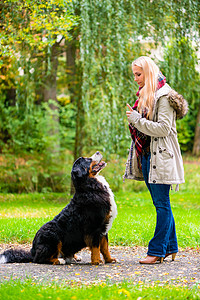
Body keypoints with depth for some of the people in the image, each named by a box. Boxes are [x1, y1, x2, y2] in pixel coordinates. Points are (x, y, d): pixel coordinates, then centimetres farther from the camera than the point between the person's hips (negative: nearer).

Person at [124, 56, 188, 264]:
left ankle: (157, 251, -6)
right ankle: (171, 247, 17)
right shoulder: (145, 95, 16)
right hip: (146, 156, 9)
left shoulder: (163, 96, -11)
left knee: (162, 204, -6)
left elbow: (163, 128, -18)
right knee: (160, 204, 11)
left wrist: (137, 120, -16)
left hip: (160, 157, -9)